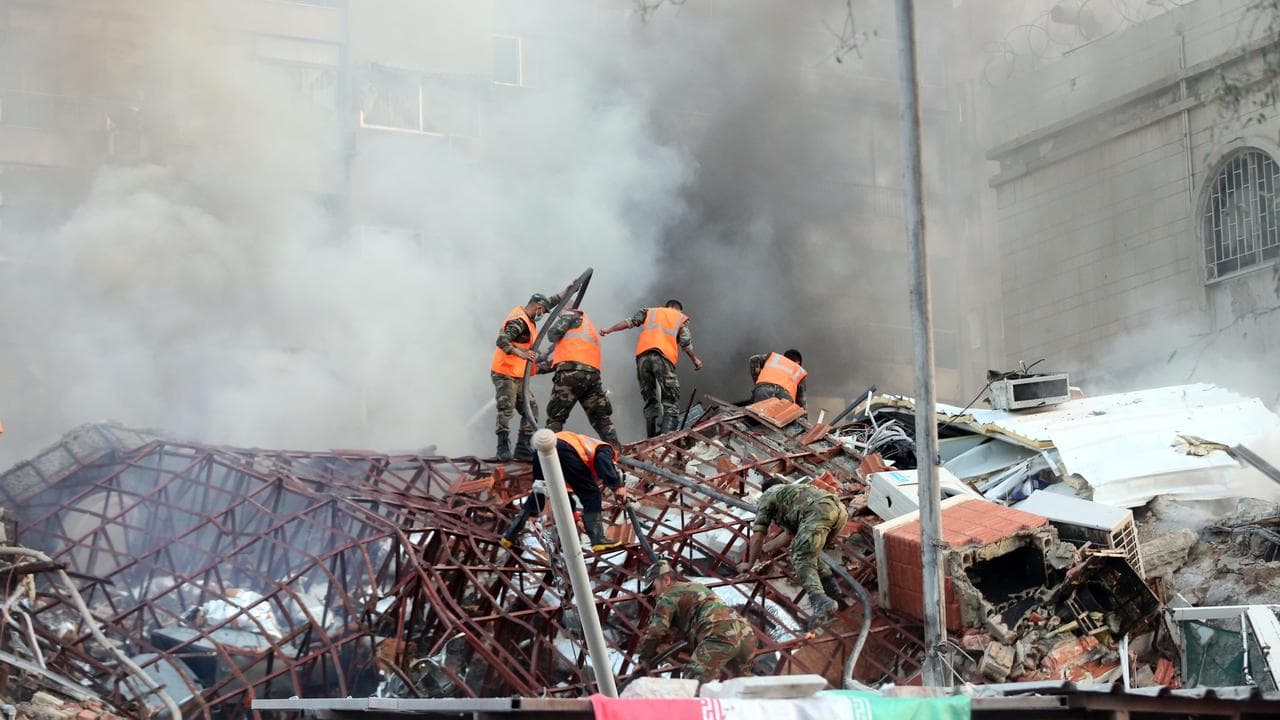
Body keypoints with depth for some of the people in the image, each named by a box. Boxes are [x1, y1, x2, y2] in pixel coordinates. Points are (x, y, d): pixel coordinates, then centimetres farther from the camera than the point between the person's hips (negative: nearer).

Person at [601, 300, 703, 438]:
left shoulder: (650, 311, 30)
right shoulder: (681, 318, 24)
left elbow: (631, 321, 14)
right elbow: (686, 344, 12)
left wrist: (609, 329, 15)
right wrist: (695, 359, 26)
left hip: (643, 355, 3)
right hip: (664, 357, -3)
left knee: (650, 401, 9)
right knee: (671, 404, -5)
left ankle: (651, 440, -3)